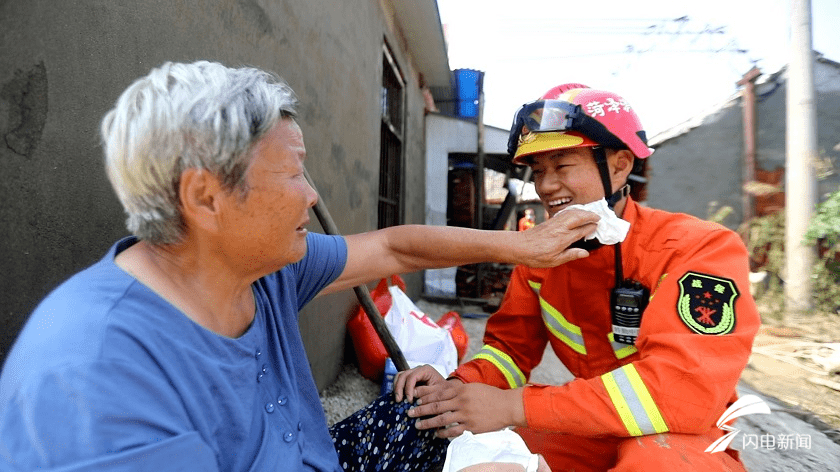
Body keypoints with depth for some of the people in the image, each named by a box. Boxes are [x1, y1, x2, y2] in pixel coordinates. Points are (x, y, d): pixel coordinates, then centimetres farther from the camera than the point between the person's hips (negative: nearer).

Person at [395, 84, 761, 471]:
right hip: (592, 433, 4)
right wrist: (458, 387, -21)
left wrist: (514, 406, -35)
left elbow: (683, 387, -32)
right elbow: (510, 347, 2)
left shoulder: (700, 251, -20)